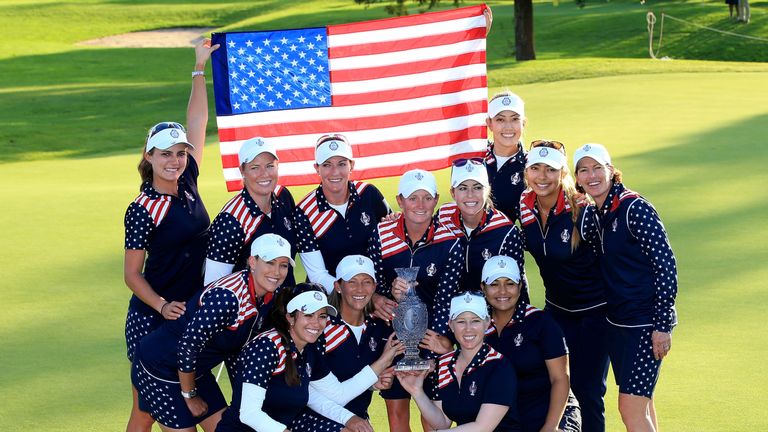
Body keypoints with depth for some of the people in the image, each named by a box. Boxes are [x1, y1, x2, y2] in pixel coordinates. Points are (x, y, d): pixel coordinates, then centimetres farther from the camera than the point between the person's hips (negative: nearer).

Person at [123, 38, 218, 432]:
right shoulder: (143, 210, -11)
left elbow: (197, 123, 9)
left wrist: (199, 68, 10)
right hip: (151, 319, -6)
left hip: (191, 314, 6)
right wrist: (162, 305, -24)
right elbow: (132, 274, -9)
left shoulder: (187, 185, 4)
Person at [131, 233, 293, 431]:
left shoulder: (269, 296, -5)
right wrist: (190, 396, -12)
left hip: (195, 369, 8)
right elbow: (187, 347, -26)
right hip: (160, 367, -8)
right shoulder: (226, 297, -32)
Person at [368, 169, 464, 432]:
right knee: (396, 411, 8)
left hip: (431, 330, -1)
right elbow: (372, 284, -3)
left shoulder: (449, 244, -13)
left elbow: (444, 300, -15)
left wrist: (439, 341, -26)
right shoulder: (382, 236, -9)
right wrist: (391, 291, -25)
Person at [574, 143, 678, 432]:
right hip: (616, 322, 8)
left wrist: (663, 324, -19)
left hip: (646, 322, -8)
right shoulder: (591, 215, 7)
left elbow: (665, 265, -17)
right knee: (640, 403, 15)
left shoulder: (634, 208, -15)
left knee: (631, 408, -10)